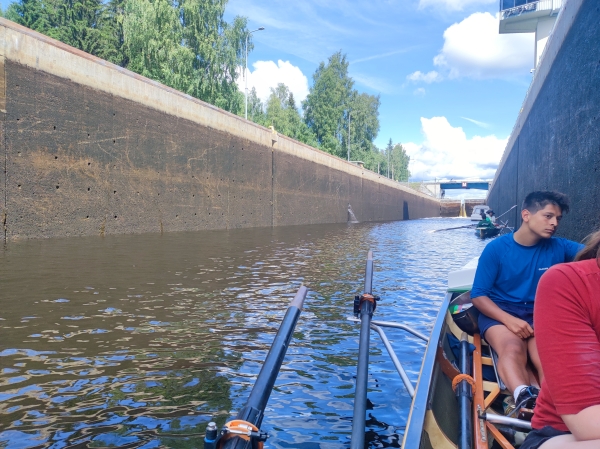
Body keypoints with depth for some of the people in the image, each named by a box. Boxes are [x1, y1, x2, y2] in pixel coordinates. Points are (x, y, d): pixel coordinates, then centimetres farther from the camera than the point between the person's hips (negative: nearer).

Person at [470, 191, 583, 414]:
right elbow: (478, 296, -5)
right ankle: (525, 399, -61)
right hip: (499, 314, -3)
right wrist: (509, 319, -20)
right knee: (513, 348, -37)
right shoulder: (496, 248, -4)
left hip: (540, 316, 3)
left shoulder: (558, 247, 5)